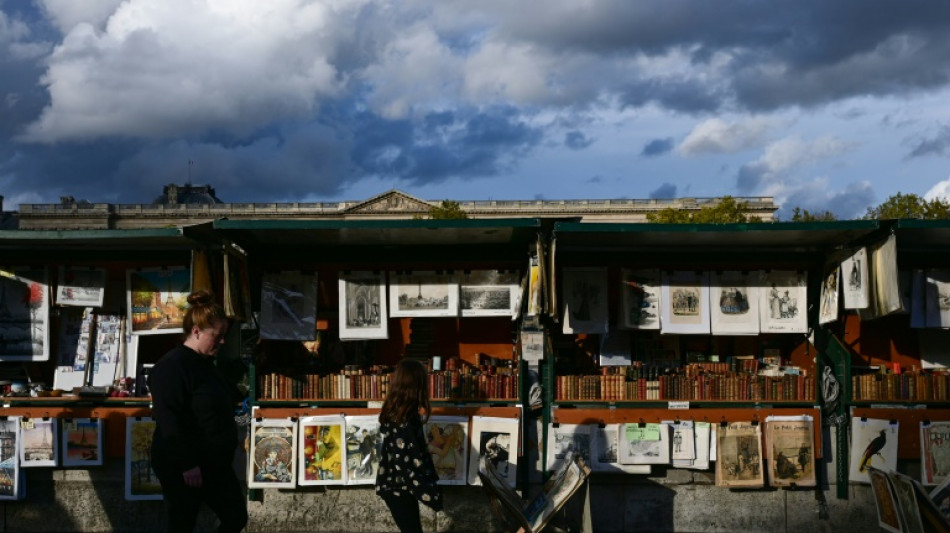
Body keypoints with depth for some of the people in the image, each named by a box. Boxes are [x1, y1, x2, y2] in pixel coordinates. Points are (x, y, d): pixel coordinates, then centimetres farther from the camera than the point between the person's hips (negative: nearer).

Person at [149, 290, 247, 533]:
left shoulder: (206, 364, 11)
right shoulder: (171, 367, -19)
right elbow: (169, 422, -24)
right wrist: (186, 465, -25)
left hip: (214, 463, 9)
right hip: (182, 467, -9)